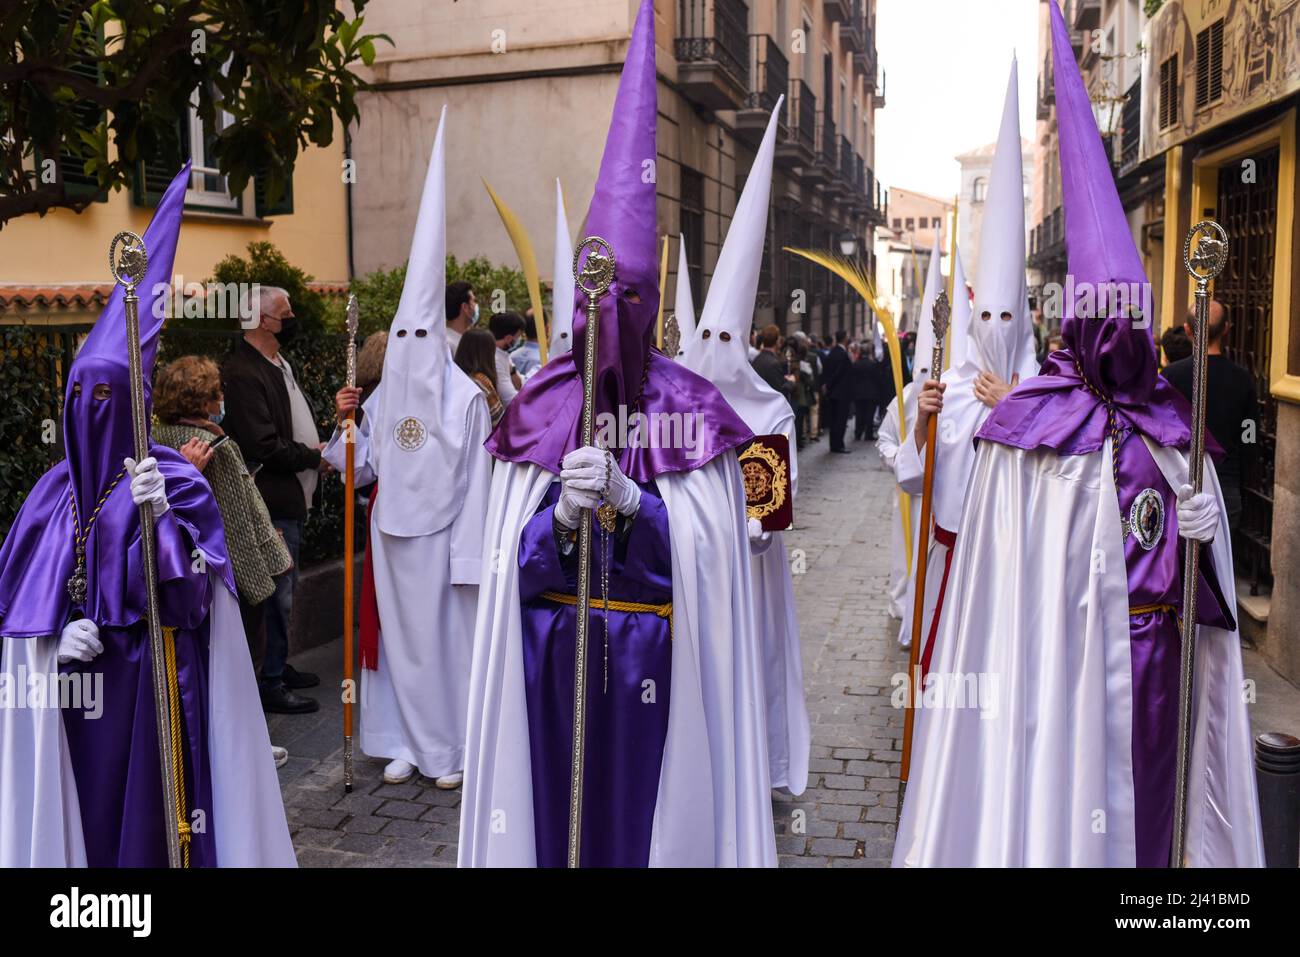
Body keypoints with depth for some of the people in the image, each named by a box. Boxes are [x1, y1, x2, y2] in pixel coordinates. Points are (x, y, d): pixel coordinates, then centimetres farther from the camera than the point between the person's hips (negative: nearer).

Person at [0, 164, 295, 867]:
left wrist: (161, 519, -27)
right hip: (75, 679, 4)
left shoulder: (174, 481, -6)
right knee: (88, 804, 10)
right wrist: (58, 633, -8)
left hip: (151, 676, -4)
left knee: (152, 800, 1)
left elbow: (193, 590, -13)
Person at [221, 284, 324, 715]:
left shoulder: (280, 363, 13)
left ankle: (280, 666, 32)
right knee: (279, 591, -3)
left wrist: (315, 445, 5)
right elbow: (263, 445, -23)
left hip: (292, 495, 10)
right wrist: (313, 457, -11)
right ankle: (271, 684, 8)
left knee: (284, 587, 19)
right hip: (274, 499, -10)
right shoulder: (243, 373, -19)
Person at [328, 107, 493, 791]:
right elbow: (363, 470, 10)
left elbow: (475, 479, -10)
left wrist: (469, 553, -13)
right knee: (398, 633, 10)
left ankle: (452, 747, 16)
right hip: (391, 533, 5)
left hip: (440, 533, -5)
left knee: (445, 634, 3)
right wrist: (346, 424, -6)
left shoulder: (465, 400, -8)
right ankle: (405, 743, 22)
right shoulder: (381, 400, 8)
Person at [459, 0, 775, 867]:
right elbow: (514, 560, -1)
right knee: (555, 805, 7)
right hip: (550, 656, 2)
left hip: (653, 658, -1)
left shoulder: (691, 408, -3)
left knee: (647, 800, 6)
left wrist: (628, 498, -24)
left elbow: (704, 549, -8)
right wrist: (564, 513, -21)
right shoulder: (539, 405, 1)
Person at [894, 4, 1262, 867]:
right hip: (1070, 653, -5)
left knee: (1152, 793, 13)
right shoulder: (1031, 430, -9)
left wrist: (1208, 527, -8)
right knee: (1061, 801, 3)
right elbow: (1009, 569, -10)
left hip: (1164, 651, 5)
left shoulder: (1171, 420, 7)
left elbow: (1208, 551, 12)